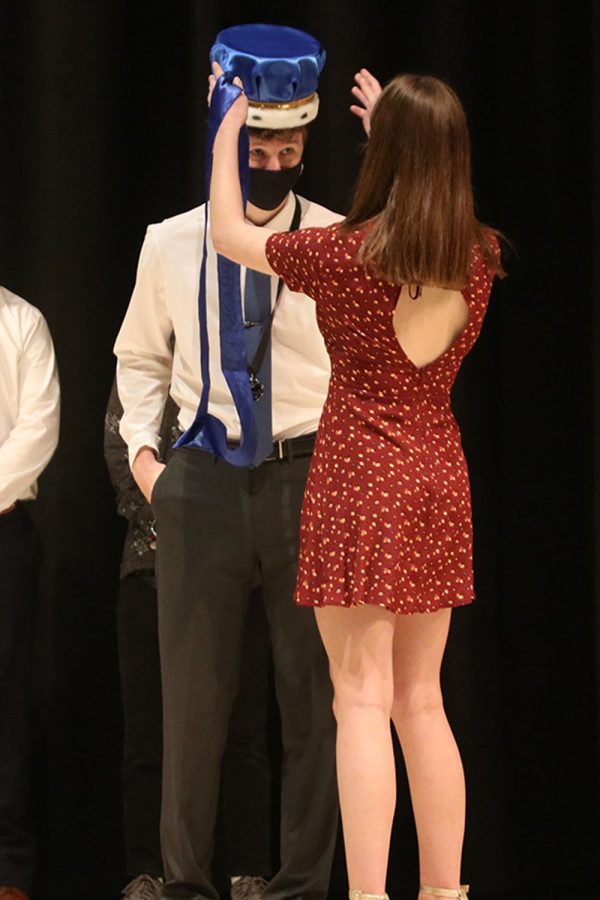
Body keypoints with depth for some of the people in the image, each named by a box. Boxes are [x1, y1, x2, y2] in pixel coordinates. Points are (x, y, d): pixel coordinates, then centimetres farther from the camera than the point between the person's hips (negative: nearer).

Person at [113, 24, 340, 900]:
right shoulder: (171, 246, 5)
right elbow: (140, 357, 17)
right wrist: (142, 447, 7)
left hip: (310, 476, -1)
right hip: (202, 480, 1)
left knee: (313, 693, 2)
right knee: (194, 690, 4)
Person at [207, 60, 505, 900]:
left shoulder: (346, 254, -14)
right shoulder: (479, 255, 0)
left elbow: (229, 234, 3)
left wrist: (227, 129, 15)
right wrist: (402, 126, 35)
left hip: (360, 475, -5)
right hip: (441, 479, 5)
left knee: (362, 700, -6)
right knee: (422, 702, 12)